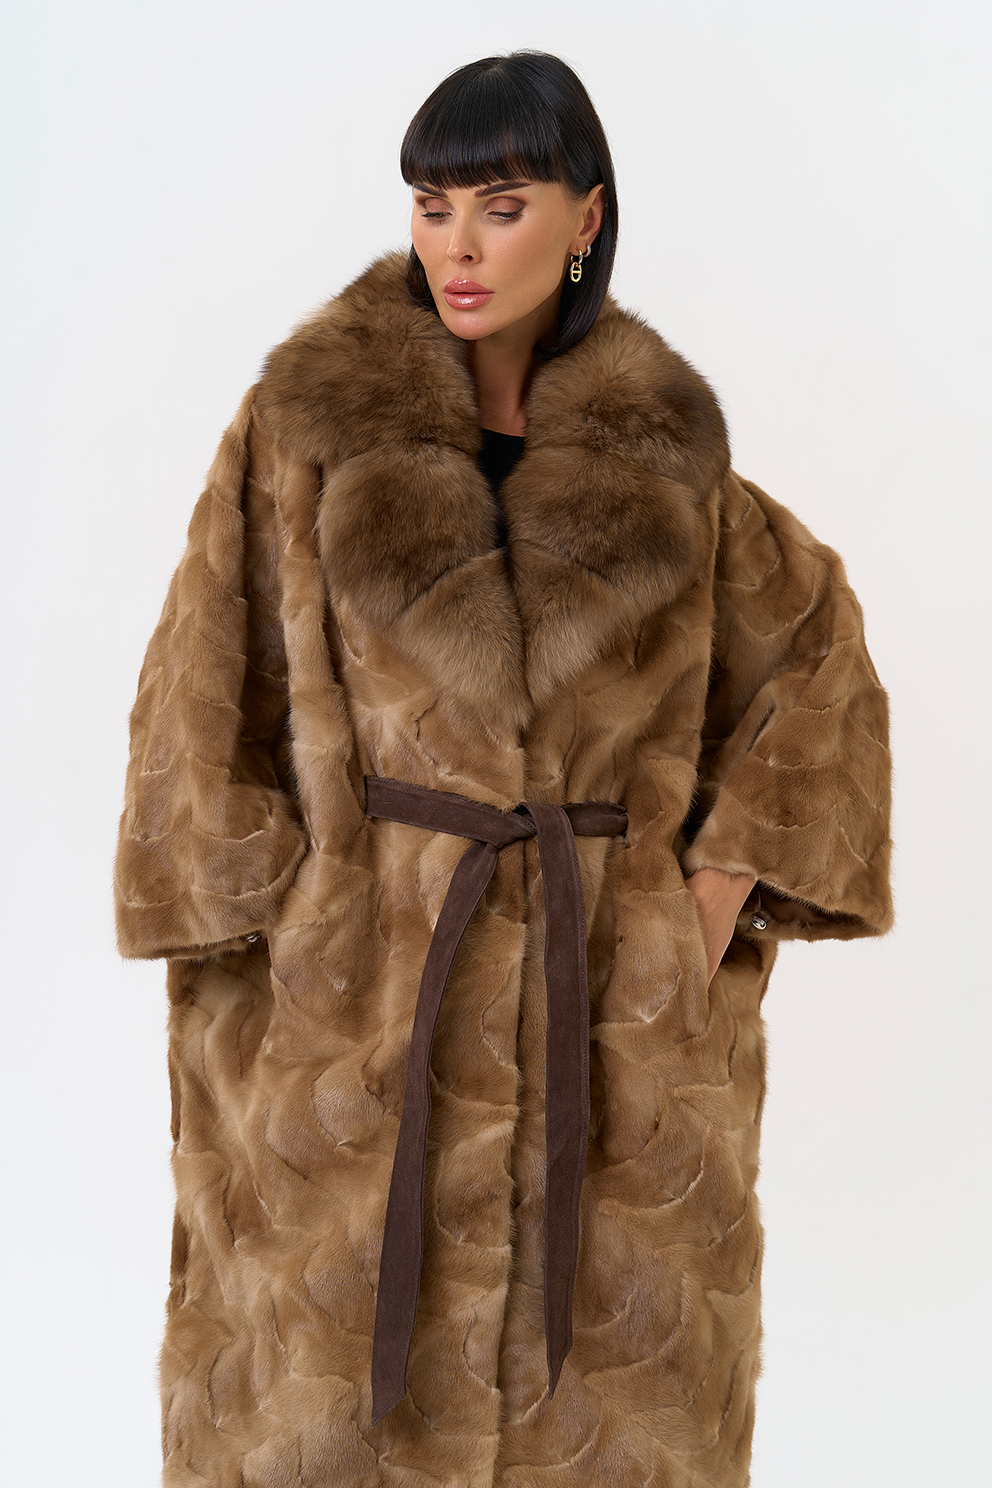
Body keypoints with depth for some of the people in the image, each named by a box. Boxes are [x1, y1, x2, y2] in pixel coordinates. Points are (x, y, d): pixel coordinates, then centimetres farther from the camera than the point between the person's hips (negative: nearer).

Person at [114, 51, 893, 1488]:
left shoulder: (661, 445, 3)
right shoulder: (309, 422, -2)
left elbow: (812, 647, 13)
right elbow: (210, 696, -1)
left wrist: (729, 871, 3)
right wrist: (263, 933, -7)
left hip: (615, 1000, 2)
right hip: (359, 978, -2)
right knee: (339, 1369, 7)